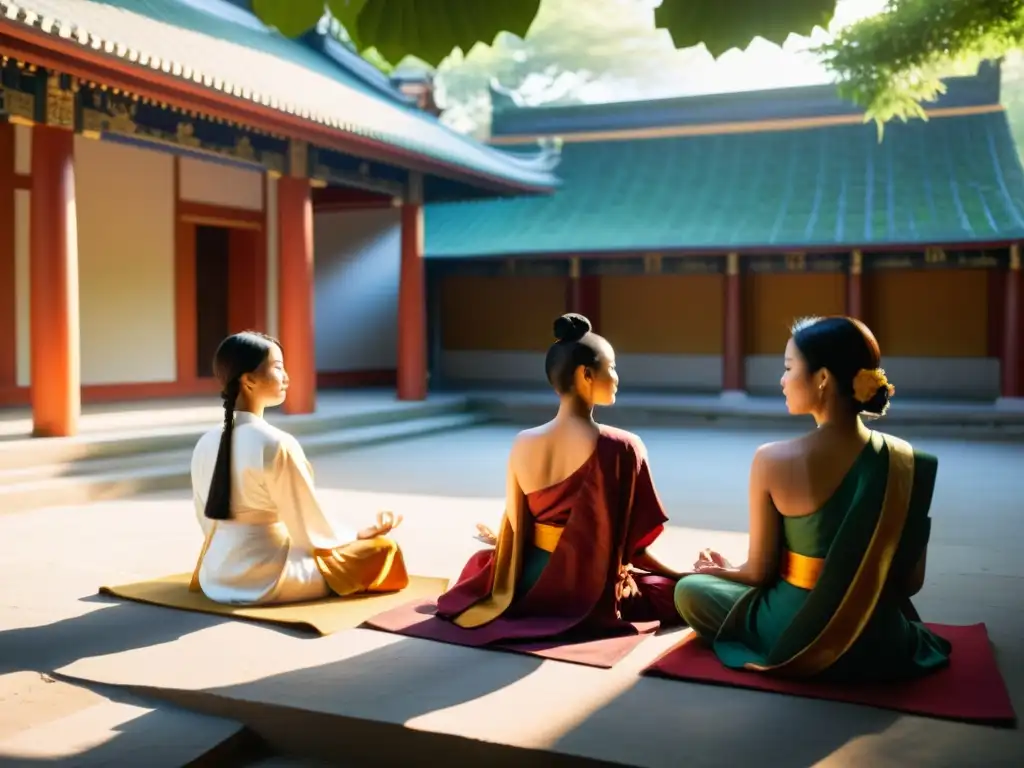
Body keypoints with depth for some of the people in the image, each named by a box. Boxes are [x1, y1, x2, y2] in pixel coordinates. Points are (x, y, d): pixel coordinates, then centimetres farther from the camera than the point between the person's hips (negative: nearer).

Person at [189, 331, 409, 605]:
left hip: (215, 581, 8)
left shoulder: (205, 445, 1)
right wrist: (360, 535, 5)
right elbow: (312, 531, -14)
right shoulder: (277, 444, -20)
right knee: (383, 548, 4)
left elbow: (208, 525, 11)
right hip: (268, 583, -7)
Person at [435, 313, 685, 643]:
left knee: (480, 559, 40)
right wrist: (683, 576, -1)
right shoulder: (621, 448, -23)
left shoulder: (523, 444, -10)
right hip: (587, 592, -6)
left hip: (529, 582, 6)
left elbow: (515, 530, 0)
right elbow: (631, 546, -17)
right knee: (682, 591, 21)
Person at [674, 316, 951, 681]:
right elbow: (912, 581, -2)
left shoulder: (772, 460, -19)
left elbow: (759, 572, -8)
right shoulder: (910, 462, -10)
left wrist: (724, 570, 15)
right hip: (885, 648, 6)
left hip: (796, 638, -6)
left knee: (690, 591, 21)